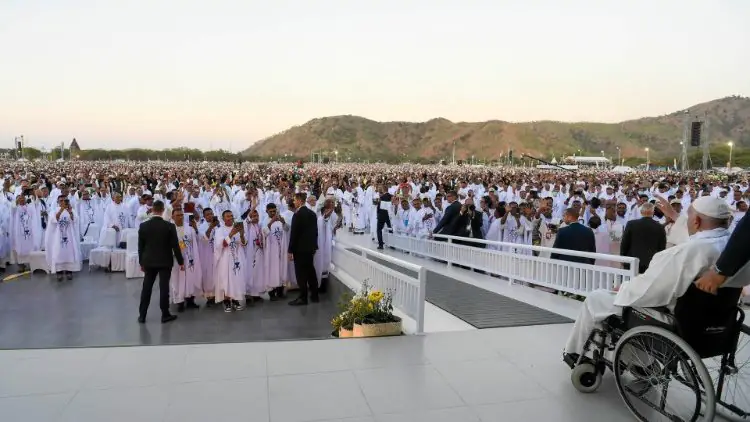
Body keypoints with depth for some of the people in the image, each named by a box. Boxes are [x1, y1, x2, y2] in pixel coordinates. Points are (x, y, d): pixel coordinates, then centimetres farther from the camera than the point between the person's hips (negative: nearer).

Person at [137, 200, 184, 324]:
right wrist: (181, 262, 1)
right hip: (165, 262, -3)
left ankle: (142, 315, 15)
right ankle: (165, 315, 9)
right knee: (164, 287, 2)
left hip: (149, 261, 3)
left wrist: (141, 262, 14)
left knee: (146, 288, 10)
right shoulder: (169, 226, -12)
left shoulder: (143, 226, -4)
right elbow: (175, 246, -9)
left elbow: (140, 246, 3)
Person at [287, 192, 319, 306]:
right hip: (310, 247, 8)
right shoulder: (312, 213, 8)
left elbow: (294, 233, -16)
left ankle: (303, 298, 4)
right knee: (310, 271, 15)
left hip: (300, 248, -8)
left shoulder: (298, 215, -16)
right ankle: (314, 295, 22)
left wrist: (290, 250, -11)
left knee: (301, 273, -1)